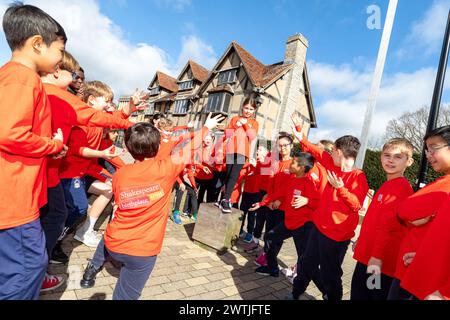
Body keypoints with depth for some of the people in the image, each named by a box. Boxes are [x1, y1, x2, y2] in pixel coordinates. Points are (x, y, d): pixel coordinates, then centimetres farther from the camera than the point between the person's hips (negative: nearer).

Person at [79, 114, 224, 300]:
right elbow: (190, 148, -4)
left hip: (114, 244, 5)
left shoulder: (119, 175, -5)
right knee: (124, 295, 12)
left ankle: (92, 270, 47)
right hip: (142, 251, -4)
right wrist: (206, 127, 11)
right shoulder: (165, 169, -17)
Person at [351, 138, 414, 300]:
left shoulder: (401, 187, -15)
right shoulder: (388, 186, 12)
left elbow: (388, 226, -22)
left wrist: (377, 256, -24)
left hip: (378, 260, -8)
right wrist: (361, 242, 22)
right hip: (367, 255, 8)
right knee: (357, 294, 20)